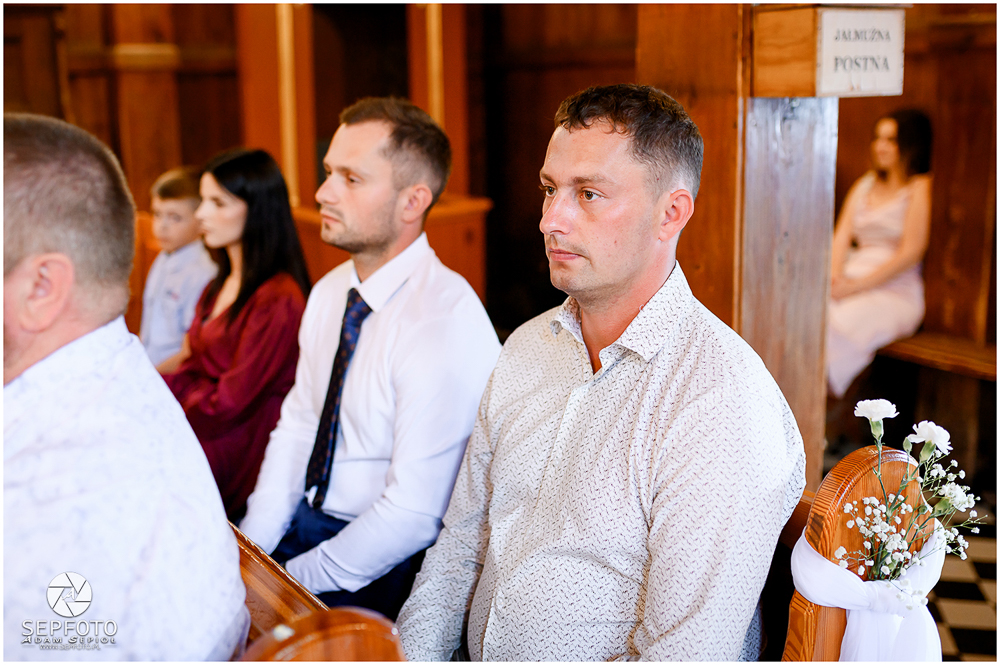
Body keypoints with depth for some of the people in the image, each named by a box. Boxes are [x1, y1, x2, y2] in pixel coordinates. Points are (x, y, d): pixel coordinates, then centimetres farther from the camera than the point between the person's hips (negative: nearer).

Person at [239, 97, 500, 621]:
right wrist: (250, 553, -1)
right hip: (304, 522, 7)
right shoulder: (329, 292, 6)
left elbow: (414, 514, -23)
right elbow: (297, 425, 9)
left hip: (383, 569, -7)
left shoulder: (447, 323, -22)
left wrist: (293, 580, -15)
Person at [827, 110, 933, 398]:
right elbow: (842, 235, 14)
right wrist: (835, 275, -7)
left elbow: (911, 253, -8)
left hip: (896, 290, -6)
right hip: (853, 274, 6)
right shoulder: (865, 185, 22)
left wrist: (857, 286, -14)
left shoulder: (921, 187, 0)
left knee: (841, 323, -37)